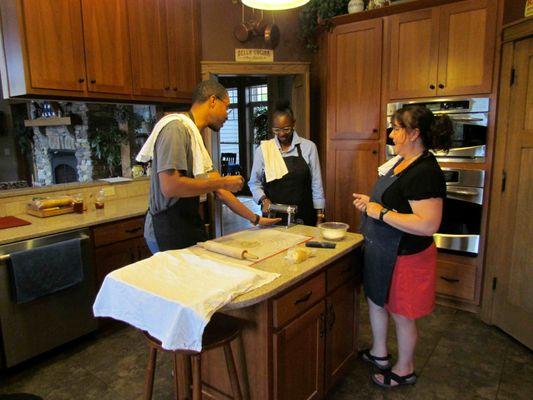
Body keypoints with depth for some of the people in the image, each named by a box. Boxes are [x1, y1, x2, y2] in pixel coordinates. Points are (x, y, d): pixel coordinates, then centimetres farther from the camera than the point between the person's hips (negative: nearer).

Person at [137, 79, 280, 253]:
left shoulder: (195, 135, 13)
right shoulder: (176, 128, -15)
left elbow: (219, 190, 14)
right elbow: (169, 187, -26)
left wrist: (255, 219, 15)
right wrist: (223, 182, -16)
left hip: (189, 229, 8)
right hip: (170, 234, -8)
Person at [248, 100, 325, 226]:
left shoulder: (308, 147, -2)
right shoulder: (263, 149, 0)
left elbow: (316, 183, 1)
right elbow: (254, 182, 5)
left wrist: (319, 213, 0)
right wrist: (264, 200, -12)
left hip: (303, 215, 0)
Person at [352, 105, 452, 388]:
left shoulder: (425, 172, -25)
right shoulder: (402, 161, 5)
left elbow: (428, 225, -32)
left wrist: (381, 212, -26)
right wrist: (370, 202, 3)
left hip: (404, 256, -10)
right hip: (383, 250, 10)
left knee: (401, 314, 10)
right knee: (375, 300, 23)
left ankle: (404, 370, 35)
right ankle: (379, 354, 45)